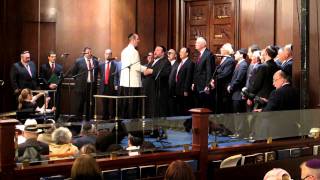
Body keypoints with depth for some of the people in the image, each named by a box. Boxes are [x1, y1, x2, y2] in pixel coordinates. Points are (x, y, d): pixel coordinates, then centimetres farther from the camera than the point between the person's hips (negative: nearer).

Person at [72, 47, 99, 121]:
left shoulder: (95, 61, 7)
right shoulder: (79, 61, -2)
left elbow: (97, 72, 17)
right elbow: (74, 72, 3)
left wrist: (95, 80, 10)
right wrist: (78, 80, 3)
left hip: (92, 85, 3)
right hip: (82, 85, -3)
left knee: (91, 103, 7)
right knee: (80, 103, 1)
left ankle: (89, 118, 15)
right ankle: (78, 118, 8)